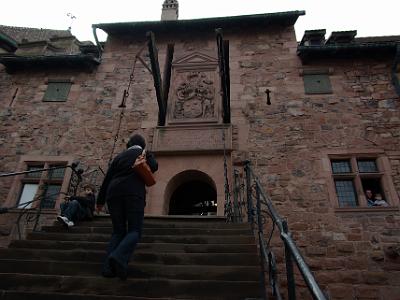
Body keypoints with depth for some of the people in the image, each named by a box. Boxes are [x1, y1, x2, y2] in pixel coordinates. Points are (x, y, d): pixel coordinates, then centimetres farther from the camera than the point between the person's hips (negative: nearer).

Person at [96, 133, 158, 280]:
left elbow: (107, 178, 20)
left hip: (114, 192, 4)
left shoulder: (120, 156, 25)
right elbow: (153, 166, -4)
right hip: (134, 193, -4)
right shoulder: (145, 153, 17)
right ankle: (119, 257, -29)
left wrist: (100, 201, 23)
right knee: (134, 231, -2)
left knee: (118, 232, 12)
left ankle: (108, 267, -4)